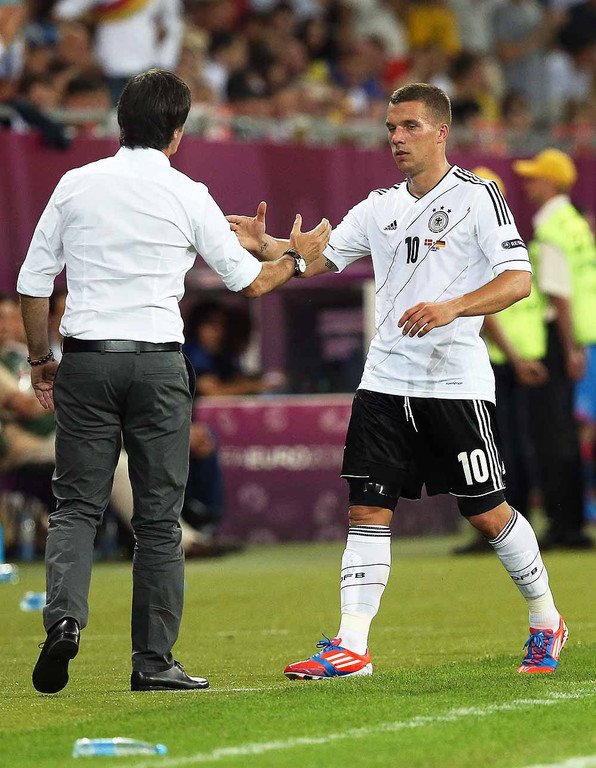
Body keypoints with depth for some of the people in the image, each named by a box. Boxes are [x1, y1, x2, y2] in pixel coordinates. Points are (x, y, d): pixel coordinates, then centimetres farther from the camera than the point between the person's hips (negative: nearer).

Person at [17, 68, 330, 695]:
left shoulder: (76, 185, 4)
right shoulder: (187, 196, -1)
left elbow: (32, 283, 7)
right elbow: (251, 282, 7)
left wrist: (40, 359, 19)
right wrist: (298, 258, 27)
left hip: (85, 361, 2)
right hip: (158, 363, -2)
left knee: (76, 506, 6)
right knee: (159, 519, 5)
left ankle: (64, 617, -18)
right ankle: (153, 661, 6)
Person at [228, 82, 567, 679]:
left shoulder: (477, 196, -5)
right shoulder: (381, 206, 13)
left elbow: (518, 279, -13)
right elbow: (318, 257, 16)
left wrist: (452, 307, -27)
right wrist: (264, 245, -3)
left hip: (456, 381, -5)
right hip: (385, 379, 5)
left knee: (486, 513, 1)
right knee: (367, 508, -3)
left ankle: (546, 622, 21)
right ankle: (351, 647, -4)